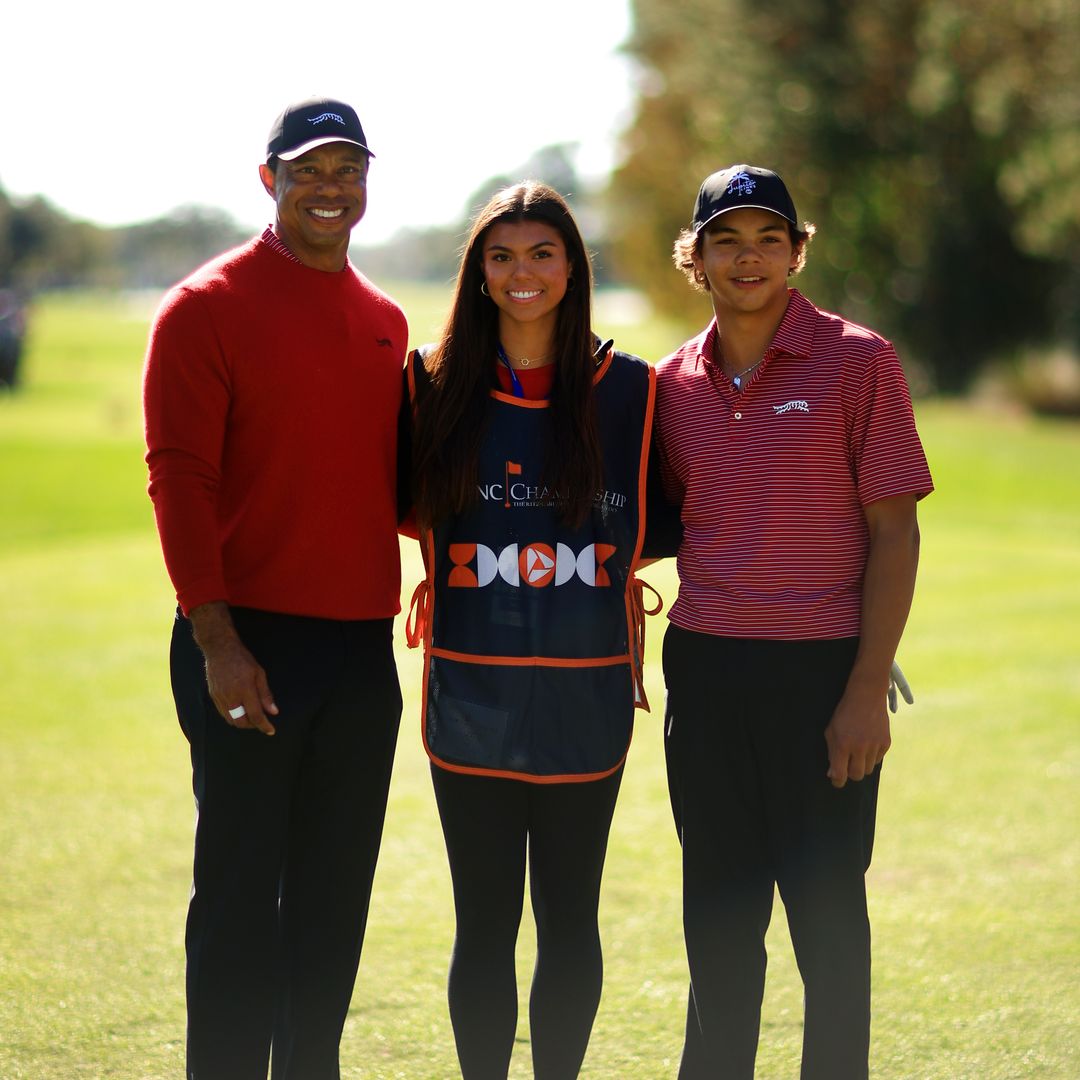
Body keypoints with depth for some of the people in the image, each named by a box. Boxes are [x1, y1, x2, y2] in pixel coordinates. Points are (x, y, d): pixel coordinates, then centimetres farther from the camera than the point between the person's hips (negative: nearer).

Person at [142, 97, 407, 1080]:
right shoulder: (208, 307, -5)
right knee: (241, 897, -2)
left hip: (362, 644, 6)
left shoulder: (386, 324, 13)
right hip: (250, 647, -6)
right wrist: (215, 638, -16)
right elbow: (179, 478, -10)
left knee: (334, 898, 10)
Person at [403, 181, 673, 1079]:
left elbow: (662, 524, 9)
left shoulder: (629, 389, 2)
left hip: (585, 692, 0)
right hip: (472, 692, 0)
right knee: (484, 921, 4)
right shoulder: (436, 382, 4)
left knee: (569, 918, 7)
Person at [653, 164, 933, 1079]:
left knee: (827, 916, 0)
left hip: (822, 670, -4)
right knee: (718, 914, 11)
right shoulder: (674, 383, 8)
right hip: (703, 669, 4)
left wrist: (867, 691, -12)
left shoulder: (857, 361, -4)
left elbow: (894, 532, -6)